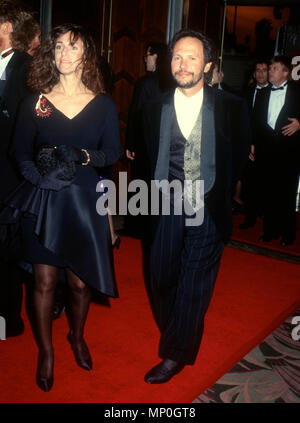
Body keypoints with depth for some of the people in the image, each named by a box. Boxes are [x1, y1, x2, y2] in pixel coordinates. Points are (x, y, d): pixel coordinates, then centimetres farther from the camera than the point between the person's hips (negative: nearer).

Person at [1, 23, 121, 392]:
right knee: (44, 282, 6)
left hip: (85, 202, 0)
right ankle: (45, 350, 30)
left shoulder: (103, 105, 3)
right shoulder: (35, 103, 3)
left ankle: (77, 336, 38)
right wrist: (42, 174, -16)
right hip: (43, 202, 0)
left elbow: (112, 152, 1)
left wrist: (83, 157, -18)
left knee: (81, 282, 7)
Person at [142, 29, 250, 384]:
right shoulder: (156, 109, 3)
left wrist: (219, 192, 8)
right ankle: (174, 334, 35)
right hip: (168, 207, 3)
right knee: (162, 276, 10)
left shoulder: (231, 107, -4)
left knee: (194, 283, 2)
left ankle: (175, 354, 18)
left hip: (209, 209, -2)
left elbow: (240, 154, 8)